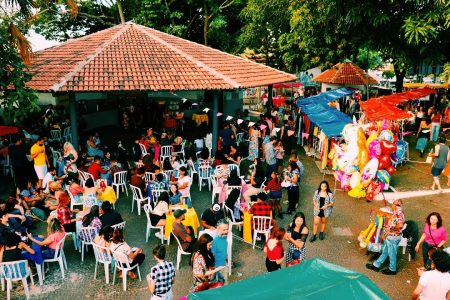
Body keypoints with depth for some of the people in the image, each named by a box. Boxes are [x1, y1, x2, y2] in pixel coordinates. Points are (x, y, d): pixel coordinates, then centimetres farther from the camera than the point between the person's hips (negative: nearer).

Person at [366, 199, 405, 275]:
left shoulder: (399, 213, -23)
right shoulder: (396, 212, 6)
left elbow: (400, 225, -35)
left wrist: (392, 229, -20)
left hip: (393, 237, -9)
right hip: (389, 236, 9)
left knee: (392, 253, 8)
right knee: (384, 251, 18)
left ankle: (392, 269, 25)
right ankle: (376, 265, 28)